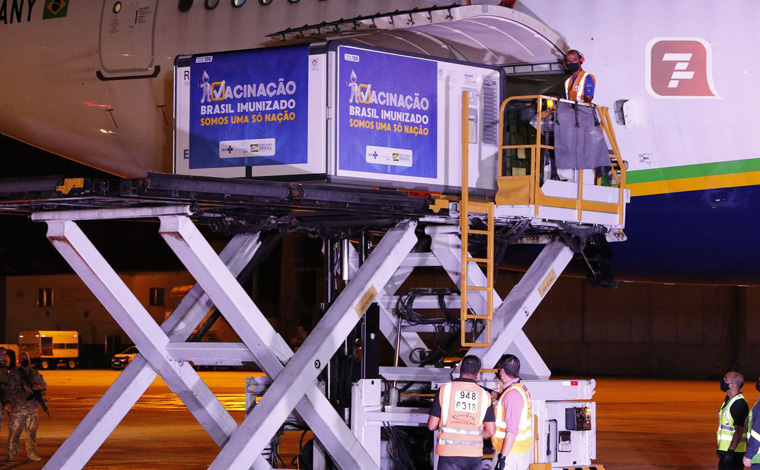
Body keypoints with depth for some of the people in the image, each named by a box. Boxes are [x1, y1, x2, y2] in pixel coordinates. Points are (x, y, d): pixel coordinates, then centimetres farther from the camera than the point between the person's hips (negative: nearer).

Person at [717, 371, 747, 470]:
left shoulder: (739, 404, -18)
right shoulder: (728, 400, 14)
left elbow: (739, 430, -23)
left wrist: (731, 451, -27)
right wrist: (720, 448, 25)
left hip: (734, 453, -10)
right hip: (725, 450, 10)